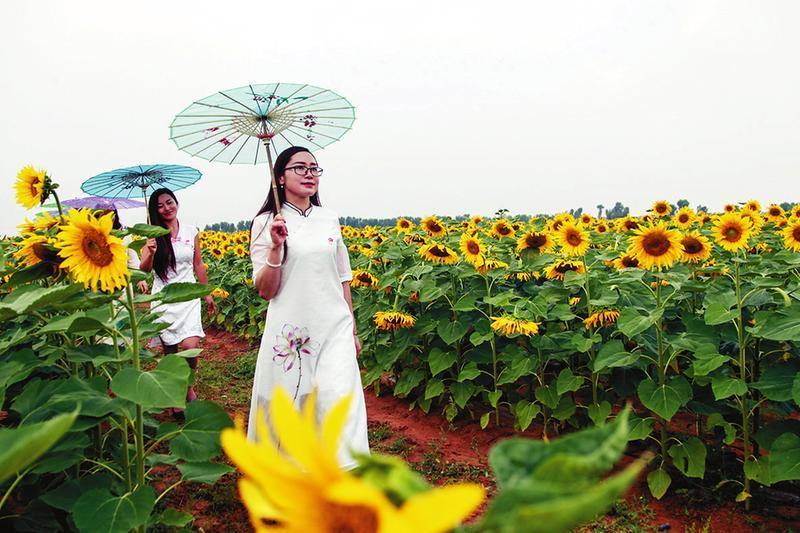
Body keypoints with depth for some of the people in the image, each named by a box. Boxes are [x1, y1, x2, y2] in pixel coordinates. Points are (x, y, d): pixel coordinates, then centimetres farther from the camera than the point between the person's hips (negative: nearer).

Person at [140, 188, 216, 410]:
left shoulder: (191, 231, 5)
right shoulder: (153, 235, 0)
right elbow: (144, 269, -7)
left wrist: (207, 294, 15)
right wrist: (150, 253, -28)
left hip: (188, 295, 1)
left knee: (190, 346, -14)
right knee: (169, 350, 4)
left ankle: (188, 387, 12)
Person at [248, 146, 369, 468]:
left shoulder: (330, 220, 9)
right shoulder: (266, 223, -1)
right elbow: (265, 291, -5)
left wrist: (352, 331, 15)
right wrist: (276, 247, -19)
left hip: (334, 329, 2)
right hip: (290, 331, -2)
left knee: (338, 400, -8)